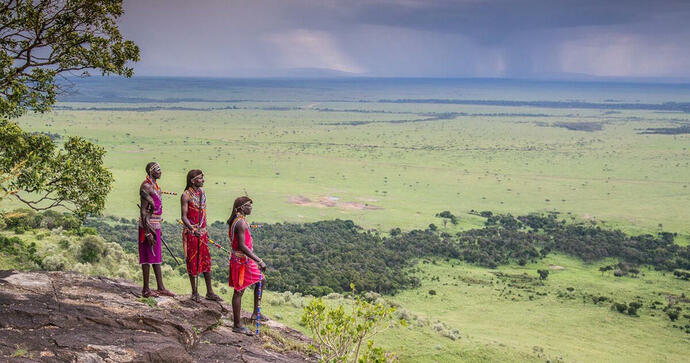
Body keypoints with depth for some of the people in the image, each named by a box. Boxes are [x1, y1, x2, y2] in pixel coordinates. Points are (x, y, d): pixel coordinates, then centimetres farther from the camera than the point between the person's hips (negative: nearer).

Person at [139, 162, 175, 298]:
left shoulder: (155, 186, 15)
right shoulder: (146, 186, -15)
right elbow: (143, 211, -19)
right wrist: (148, 233, -23)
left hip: (155, 225, 10)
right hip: (148, 225, -10)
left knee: (156, 256, 11)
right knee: (148, 257, -4)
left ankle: (160, 288, 17)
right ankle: (146, 290, 3)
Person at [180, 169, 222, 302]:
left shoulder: (202, 193, 9)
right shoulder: (186, 195, -12)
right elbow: (184, 217, -15)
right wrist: (193, 230, -29)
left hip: (203, 232, 7)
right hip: (191, 233, -6)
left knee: (206, 261, 8)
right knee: (192, 261, 2)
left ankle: (209, 292, 15)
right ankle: (195, 292, 12)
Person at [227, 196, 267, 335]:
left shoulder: (238, 220, 12)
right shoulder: (241, 222, -20)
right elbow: (242, 246, -27)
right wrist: (259, 261, -28)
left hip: (246, 260, 10)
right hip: (241, 260, -10)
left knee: (261, 281, 20)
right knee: (239, 291, -3)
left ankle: (256, 313, 27)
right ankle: (237, 325, 5)